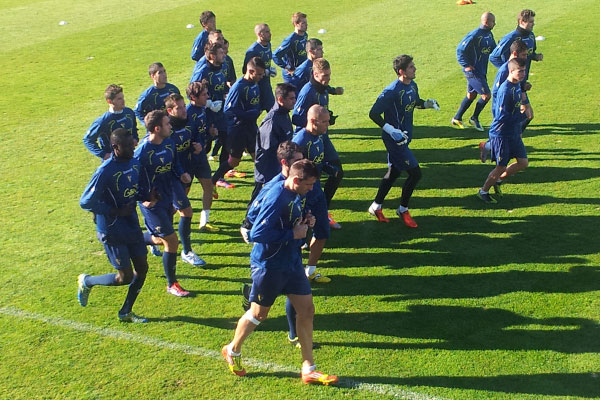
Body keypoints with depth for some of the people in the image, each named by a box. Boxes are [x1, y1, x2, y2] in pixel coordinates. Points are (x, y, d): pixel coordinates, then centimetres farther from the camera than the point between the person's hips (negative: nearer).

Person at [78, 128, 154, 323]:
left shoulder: (135, 163, 0)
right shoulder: (105, 171, -23)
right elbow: (86, 202, -20)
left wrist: (148, 197, -8)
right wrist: (116, 212, -21)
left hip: (132, 224, 8)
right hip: (112, 231, -7)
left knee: (142, 267, 10)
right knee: (125, 277, -2)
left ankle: (126, 312, 28)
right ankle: (87, 281, 25)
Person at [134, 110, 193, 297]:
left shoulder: (169, 143, -1)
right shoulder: (143, 151, -24)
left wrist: (181, 175, -4)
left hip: (168, 198, 8)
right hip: (153, 204, -8)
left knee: (161, 239, 21)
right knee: (172, 241, -4)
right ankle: (171, 284, 14)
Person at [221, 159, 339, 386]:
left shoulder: (294, 195, 2)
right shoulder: (277, 198, -25)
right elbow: (258, 234, -29)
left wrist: (303, 224, 1)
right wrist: (293, 234, -23)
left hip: (291, 262, 8)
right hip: (269, 265, -8)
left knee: (306, 310, 6)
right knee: (259, 313, 10)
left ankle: (308, 370, 15)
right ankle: (232, 351, 37)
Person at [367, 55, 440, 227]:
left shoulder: (412, 85, 3)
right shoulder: (392, 91, -23)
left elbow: (416, 102, 23)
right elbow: (373, 113, -22)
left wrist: (428, 103, 1)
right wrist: (391, 130, -29)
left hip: (404, 136, 9)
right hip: (394, 139, -9)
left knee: (394, 171, 19)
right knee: (415, 172, -7)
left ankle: (376, 206, 34)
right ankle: (403, 210, 13)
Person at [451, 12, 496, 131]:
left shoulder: (489, 34, 8)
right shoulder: (474, 35, -19)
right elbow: (460, 49, -18)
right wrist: (466, 65, -17)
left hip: (482, 71, 9)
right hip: (473, 71, -9)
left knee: (471, 95, 16)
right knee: (486, 95, -7)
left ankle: (457, 118, 27)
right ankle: (474, 118, 11)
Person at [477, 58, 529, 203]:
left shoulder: (517, 85, 5)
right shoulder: (505, 90, -24)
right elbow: (502, 117, -27)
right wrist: (522, 115, -18)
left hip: (514, 133, 9)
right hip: (501, 134, -9)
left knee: (523, 163, 10)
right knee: (501, 167, 2)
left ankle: (498, 180, 28)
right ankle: (484, 191, 22)